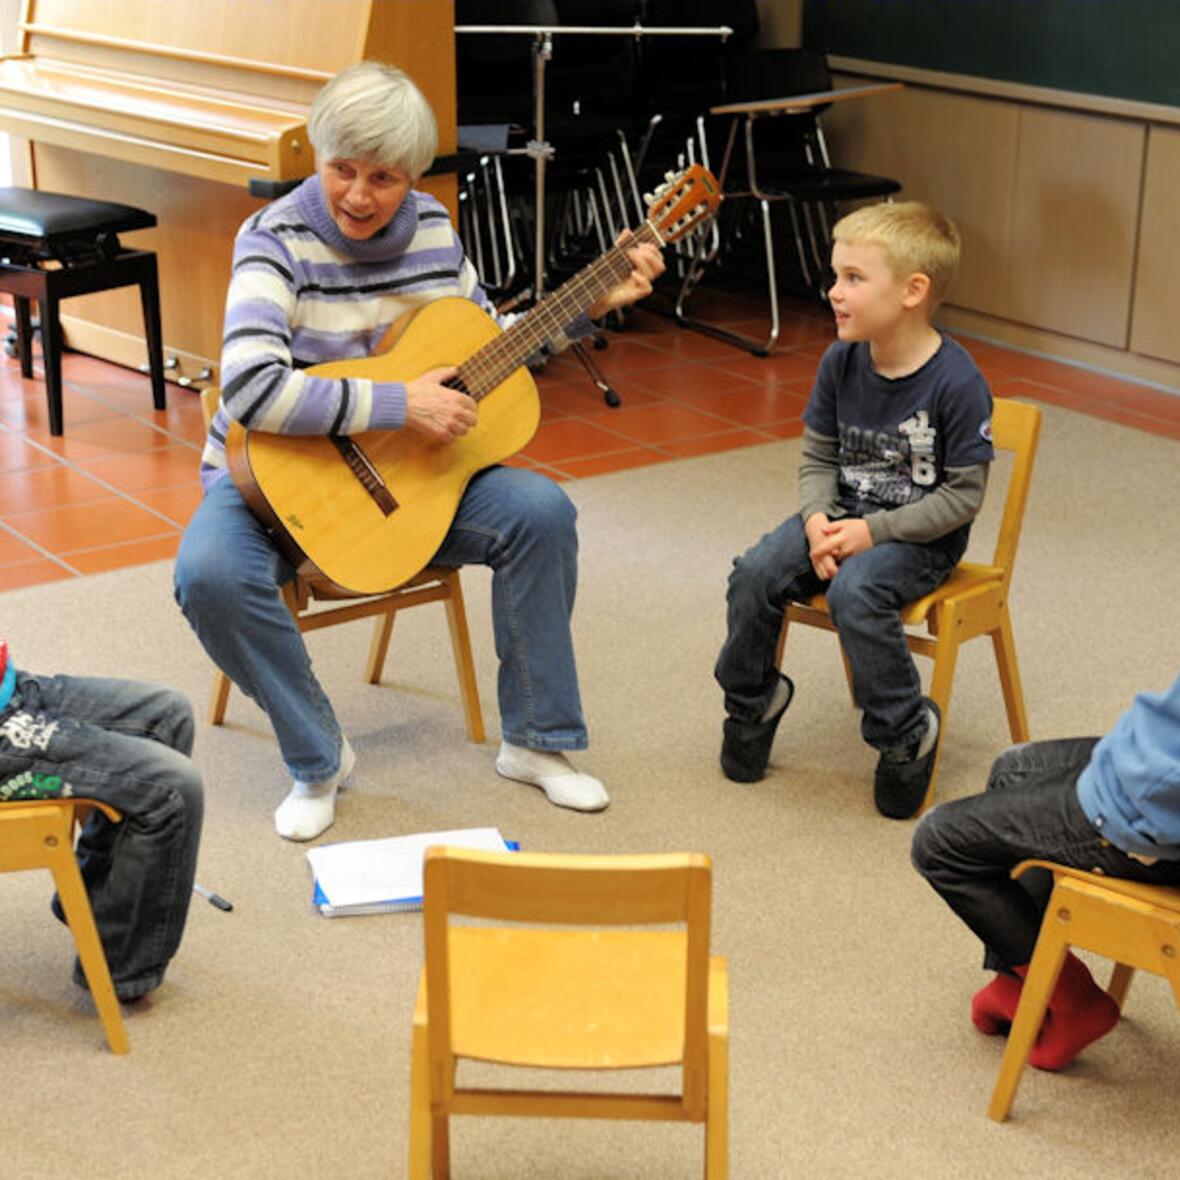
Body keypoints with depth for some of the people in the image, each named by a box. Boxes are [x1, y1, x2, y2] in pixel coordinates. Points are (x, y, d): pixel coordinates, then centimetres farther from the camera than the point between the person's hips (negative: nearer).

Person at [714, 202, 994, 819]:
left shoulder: (957, 383, -19)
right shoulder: (841, 362, -2)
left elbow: (963, 495, -15)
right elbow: (817, 456, 8)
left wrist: (875, 531, -21)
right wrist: (817, 519, -12)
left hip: (921, 535, -6)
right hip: (845, 515, 6)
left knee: (854, 592, -33)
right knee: (755, 574, -17)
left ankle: (908, 733, -13)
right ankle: (753, 700, 9)